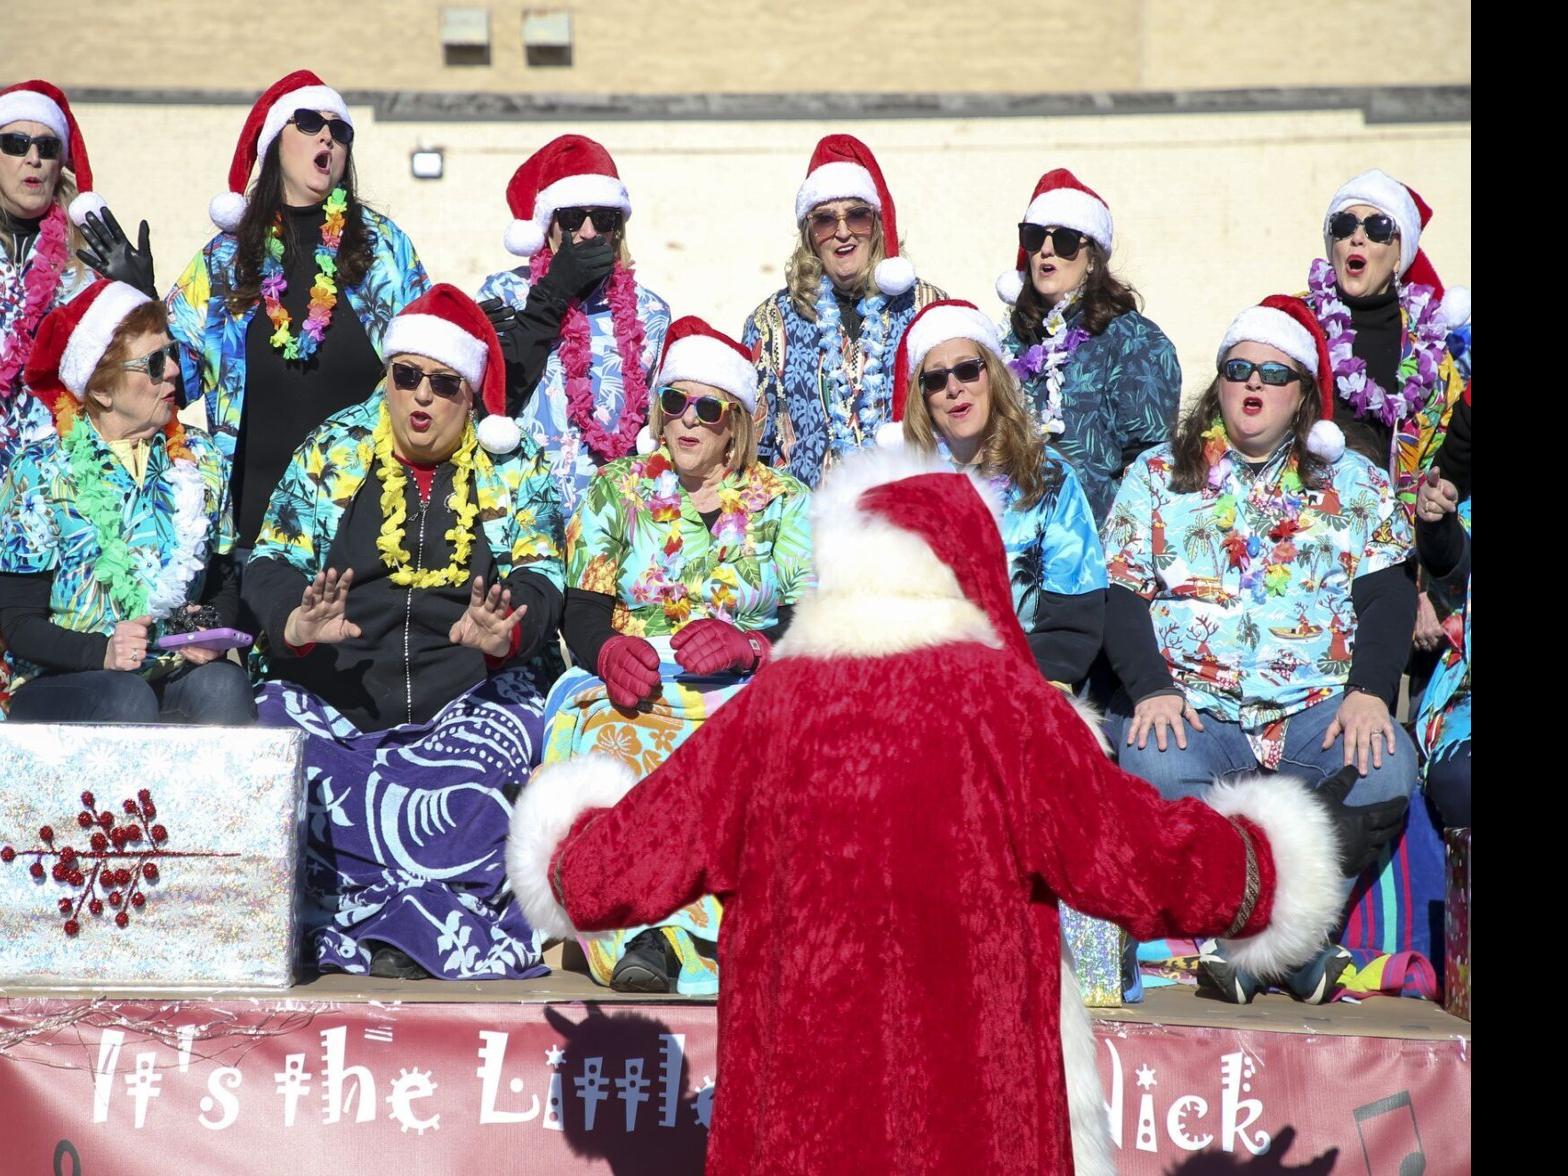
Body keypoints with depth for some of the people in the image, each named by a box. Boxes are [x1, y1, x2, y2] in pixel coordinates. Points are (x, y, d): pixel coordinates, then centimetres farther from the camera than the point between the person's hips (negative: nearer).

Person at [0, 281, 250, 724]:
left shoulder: (198, 459, 9)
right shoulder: (40, 473, -4)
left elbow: (223, 581, 13)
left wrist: (213, 630, -12)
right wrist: (103, 652, -25)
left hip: (176, 672, 3)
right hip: (59, 683, -3)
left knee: (223, 684, -30)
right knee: (127, 699, -35)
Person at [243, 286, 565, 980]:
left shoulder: (513, 467, 10)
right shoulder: (333, 449, 11)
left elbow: (538, 579, 0)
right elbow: (271, 563, 4)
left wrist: (504, 630, -25)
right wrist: (297, 623, -20)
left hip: (471, 686, -1)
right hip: (330, 683, 1)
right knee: (294, 758, -30)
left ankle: (372, 924, -21)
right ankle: (448, 929, -25)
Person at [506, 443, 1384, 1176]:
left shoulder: (766, 712, -2)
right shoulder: (1001, 702, -9)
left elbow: (613, 871, 6)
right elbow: (1144, 859, -6)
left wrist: (564, 844, 29)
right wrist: (1265, 864, 13)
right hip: (970, 1100, -2)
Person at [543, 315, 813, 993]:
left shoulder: (785, 505, 13)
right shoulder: (614, 492, 16)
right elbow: (582, 612, 5)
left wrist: (749, 645, -22)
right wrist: (611, 650, -19)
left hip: (750, 693, 0)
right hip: (632, 687, 1)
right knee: (598, 731, -36)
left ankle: (653, 932, -39)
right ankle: (640, 936, -41)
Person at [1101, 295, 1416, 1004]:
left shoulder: (1354, 482, 16)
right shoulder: (1157, 475, 13)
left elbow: (1388, 597, 6)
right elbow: (1121, 596, 4)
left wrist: (1368, 692, -12)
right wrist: (1151, 689, -14)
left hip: (1318, 709, 1)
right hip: (1189, 706, -1)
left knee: (1385, 770, -31)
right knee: (1156, 770, -34)